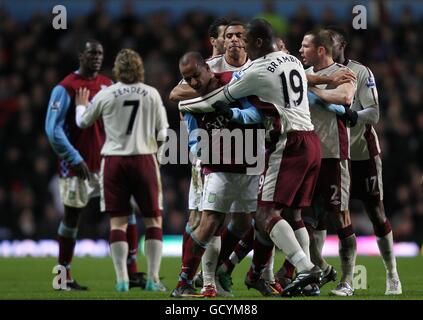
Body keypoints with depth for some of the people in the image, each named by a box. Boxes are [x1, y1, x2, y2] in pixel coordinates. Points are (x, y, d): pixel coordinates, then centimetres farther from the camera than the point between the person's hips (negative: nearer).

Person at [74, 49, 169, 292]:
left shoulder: (105, 95, 0)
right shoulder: (152, 94, 0)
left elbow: (83, 122, 14)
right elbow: (162, 132, 4)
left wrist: (81, 105, 34)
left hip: (114, 160, 1)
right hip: (144, 158, -1)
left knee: (118, 220, 5)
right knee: (154, 219, 8)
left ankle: (122, 279, -1)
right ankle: (153, 278, 2)